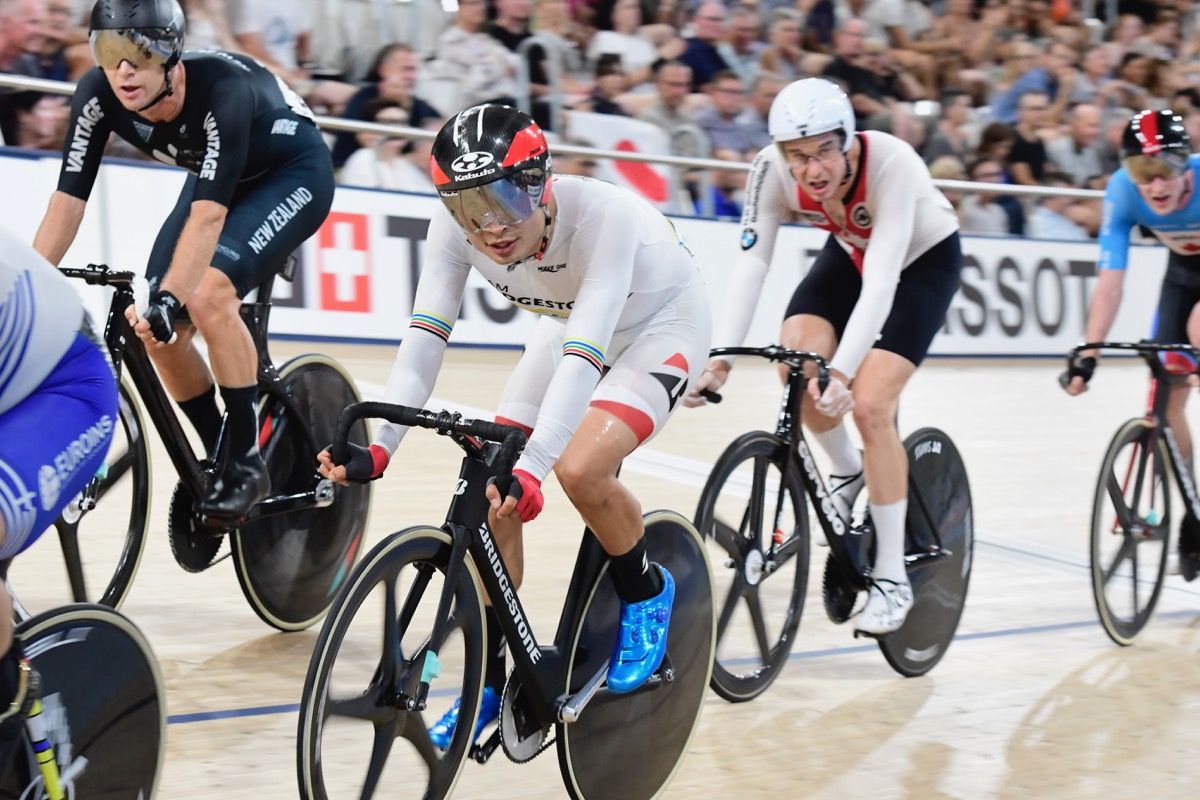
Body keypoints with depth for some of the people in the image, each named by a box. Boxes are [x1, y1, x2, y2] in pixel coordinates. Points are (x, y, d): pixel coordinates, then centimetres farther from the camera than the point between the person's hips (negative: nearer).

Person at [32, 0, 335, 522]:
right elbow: (69, 199, -21)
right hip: (217, 179, 6)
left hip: (293, 173, -6)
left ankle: (248, 464, -16)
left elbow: (208, 215, -44)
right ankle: (219, 460, 13)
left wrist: (168, 301, -54)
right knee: (157, 330, -8)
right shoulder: (98, 95, -22)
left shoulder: (223, 90, -38)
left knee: (207, 296, -29)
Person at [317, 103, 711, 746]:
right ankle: (490, 678, 5)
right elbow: (424, 338, -26)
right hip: (568, 328, 5)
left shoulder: (602, 214, -39)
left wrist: (531, 469, -56)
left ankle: (646, 594, 2)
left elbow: (584, 354, -46)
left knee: (580, 470, -29)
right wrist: (377, 447, -40)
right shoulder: (453, 229, -24)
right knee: (493, 491, -10)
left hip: (660, 327, -5)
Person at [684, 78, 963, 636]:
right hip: (850, 251, 4)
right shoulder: (773, 169, -26)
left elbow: (881, 280, -42)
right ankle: (849, 472, 10)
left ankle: (892, 579, -8)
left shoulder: (892, 163, -38)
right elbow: (751, 262, -29)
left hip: (924, 259, -4)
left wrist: (842, 371, -53)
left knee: (869, 405, -20)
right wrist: (720, 359, -40)